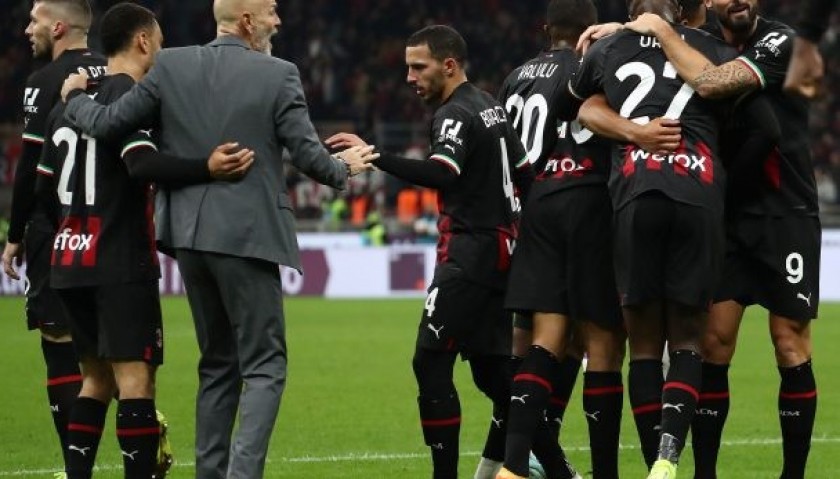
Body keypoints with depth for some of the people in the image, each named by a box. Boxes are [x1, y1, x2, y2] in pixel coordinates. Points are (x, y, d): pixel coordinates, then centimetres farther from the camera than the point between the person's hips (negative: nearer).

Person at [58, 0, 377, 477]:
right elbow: (308, 153, -7)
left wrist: (75, 98, 22)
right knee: (264, 366, 0)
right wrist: (343, 169, 15)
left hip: (190, 237, 5)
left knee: (217, 363, 18)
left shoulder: (171, 66, 1)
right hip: (247, 236, -5)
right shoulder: (278, 76, -9)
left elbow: (109, 124, 1)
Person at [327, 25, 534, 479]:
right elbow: (525, 175, 22)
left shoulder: (456, 114, -12)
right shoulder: (491, 107, 16)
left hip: (470, 253, -10)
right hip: (501, 249, 10)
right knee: (491, 365, 13)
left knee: (431, 361, -11)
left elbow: (441, 174, -31)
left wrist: (373, 156, -37)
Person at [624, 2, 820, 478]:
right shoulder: (696, 45, 4)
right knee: (714, 342, -3)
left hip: (786, 213, -4)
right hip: (725, 214, 4)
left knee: (791, 346, -2)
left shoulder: (779, 42, -11)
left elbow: (712, 83, -29)